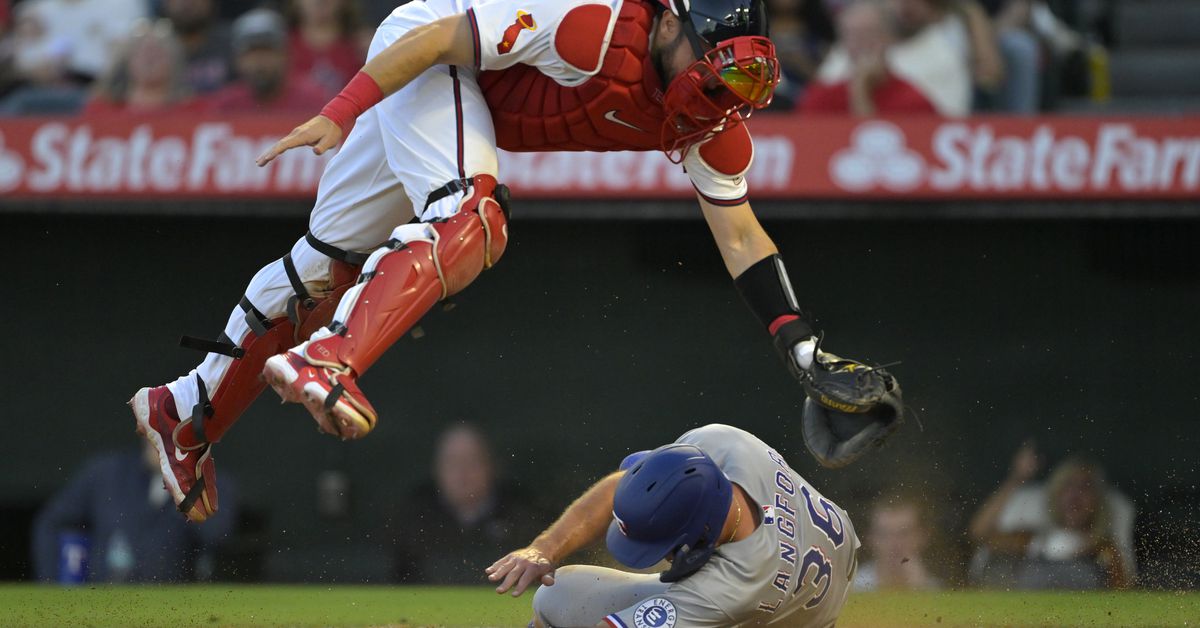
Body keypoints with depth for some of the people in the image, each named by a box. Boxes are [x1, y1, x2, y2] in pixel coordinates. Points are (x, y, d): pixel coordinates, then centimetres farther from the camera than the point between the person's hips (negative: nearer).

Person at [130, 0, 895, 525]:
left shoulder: (712, 120, -10)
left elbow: (739, 233, -3)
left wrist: (802, 346, -11)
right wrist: (342, 113, -30)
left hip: (477, 105, 8)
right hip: (423, 63, -8)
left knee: (330, 265, 11)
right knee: (470, 221, -31)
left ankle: (188, 414, 18)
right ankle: (323, 361, -44)